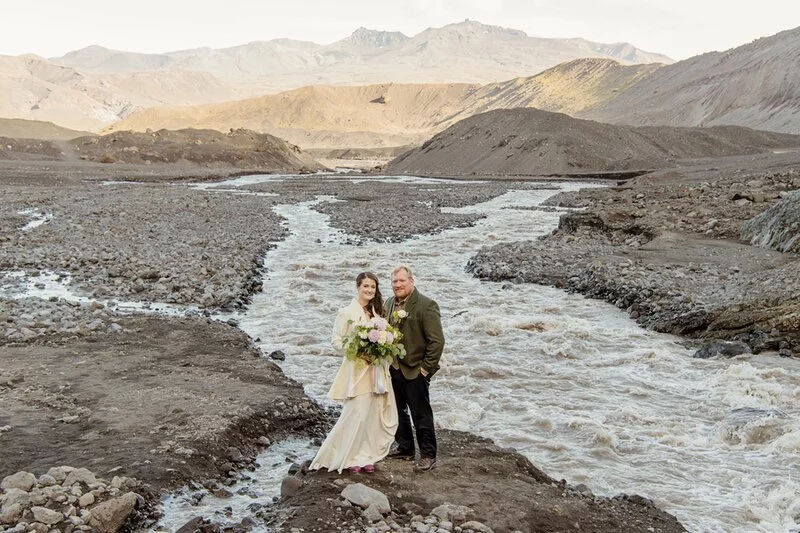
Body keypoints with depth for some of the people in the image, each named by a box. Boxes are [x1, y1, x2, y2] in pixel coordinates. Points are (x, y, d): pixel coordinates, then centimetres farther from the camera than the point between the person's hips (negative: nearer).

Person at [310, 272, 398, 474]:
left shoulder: (377, 311, 11)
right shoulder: (346, 312, -6)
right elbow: (336, 341, -6)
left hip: (377, 369, 6)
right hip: (356, 368, -6)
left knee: (373, 413, 6)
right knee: (356, 414, -7)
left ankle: (365, 456, 19)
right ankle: (347, 457, 9)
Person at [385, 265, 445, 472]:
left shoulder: (426, 305, -14)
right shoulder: (389, 303, 8)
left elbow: (437, 340, -15)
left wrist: (426, 367, -15)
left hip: (414, 370, -7)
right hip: (393, 369, 7)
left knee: (421, 414, 3)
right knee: (398, 411, 18)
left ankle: (428, 455, 14)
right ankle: (404, 447, 34)